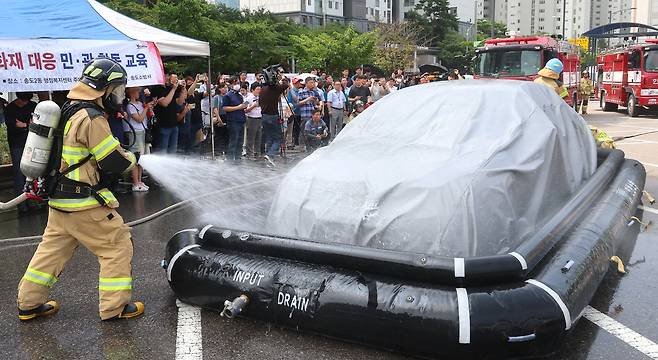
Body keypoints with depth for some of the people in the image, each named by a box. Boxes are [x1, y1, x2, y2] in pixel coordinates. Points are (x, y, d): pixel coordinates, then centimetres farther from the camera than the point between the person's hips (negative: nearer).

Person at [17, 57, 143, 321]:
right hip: (85, 203, -10)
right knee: (118, 245, 1)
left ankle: (29, 303, 29)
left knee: (53, 247, 19)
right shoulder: (92, 118, -19)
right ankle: (114, 306, 7)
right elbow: (114, 163, -19)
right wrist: (131, 158, 1)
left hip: (60, 199, 10)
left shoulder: (70, 111, 12)